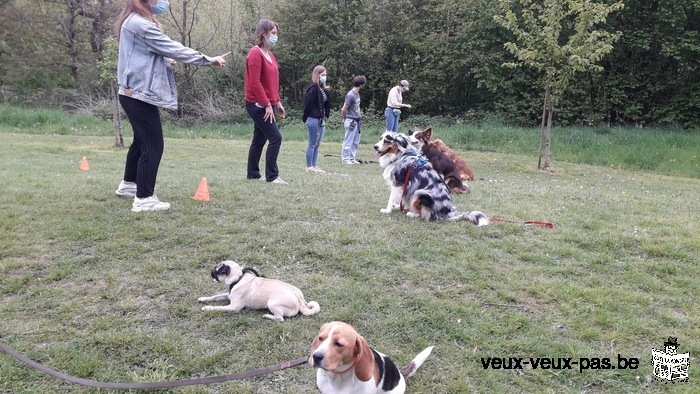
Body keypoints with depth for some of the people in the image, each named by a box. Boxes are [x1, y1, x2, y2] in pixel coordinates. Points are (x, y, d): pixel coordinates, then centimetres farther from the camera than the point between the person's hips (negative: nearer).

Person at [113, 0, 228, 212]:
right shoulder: (140, 24, -17)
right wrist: (208, 60, -12)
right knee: (153, 145, -8)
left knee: (142, 140, 22)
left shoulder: (132, 21, 15)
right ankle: (143, 199, -3)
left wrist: (164, 60, 8)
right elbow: (173, 48, -17)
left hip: (133, 93, 11)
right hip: (140, 94, -11)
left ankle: (128, 184, 38)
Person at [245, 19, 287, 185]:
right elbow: (255, 83, -19)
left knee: (259, 140, 13)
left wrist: (277, 102, 14)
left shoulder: (269, 54, 15)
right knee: (275, 137, -12)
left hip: (267, 105, 9)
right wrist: (267, 104, -21)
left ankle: (253, 174, 21)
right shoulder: (255, 53, -12)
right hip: (258, 105, -9)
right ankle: (272, 176, -6)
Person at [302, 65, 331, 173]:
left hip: (321, 120, 9)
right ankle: (309, 167, 7)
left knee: (317, 144, 13)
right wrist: (305, 118, -9)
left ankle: (315, 165, 20)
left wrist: (326, 116, 5)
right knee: (312, 144, -1)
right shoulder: (313, 89, -14)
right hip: (313, 120, -9)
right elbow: (308, 104, -15)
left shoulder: (323, 90, 12)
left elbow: (327, 104, 13)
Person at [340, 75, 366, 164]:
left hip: (357, 121, 9)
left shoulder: (357, 93, 10)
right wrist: (345, 119, 3)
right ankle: (345, 158, 8)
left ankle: (352, 158, 21)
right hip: (351, 121, -9)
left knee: (356, 142, 12)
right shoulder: (350, 95, -16)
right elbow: (344, 109, -11)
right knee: (348, 141, -1)